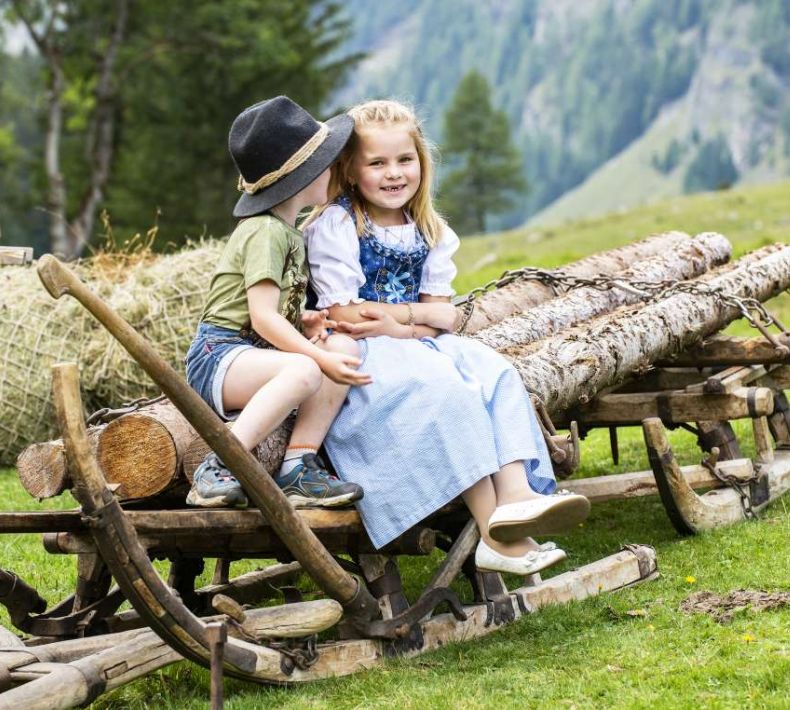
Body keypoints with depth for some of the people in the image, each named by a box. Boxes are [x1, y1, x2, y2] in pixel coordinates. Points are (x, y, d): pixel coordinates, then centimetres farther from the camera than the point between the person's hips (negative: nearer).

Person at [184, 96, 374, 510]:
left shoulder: (287, 231, 18)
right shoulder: (266, 232, -13)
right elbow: (262, 317, -21)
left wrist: (303, 321, 2)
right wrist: (320, 358, -23)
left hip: (254, 352, 10)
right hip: (218, 355, -9)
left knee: (346, 348, -11)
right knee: (303, 371, -36)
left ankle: (298, 468, -18)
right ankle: (215, 471, -33)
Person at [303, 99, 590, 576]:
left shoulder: (429, 231, 13)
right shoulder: (334, 226, -6)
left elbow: (446, 315, 6)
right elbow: (344, 316, -14)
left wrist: (402, 313, -14)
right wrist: (418, 324, -8)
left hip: (420, 346, 7)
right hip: (360, 357, -7)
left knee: (496, 371, -19)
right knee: (444, 386, -31)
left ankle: (515, 492, -37)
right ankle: (497, 536, -36)